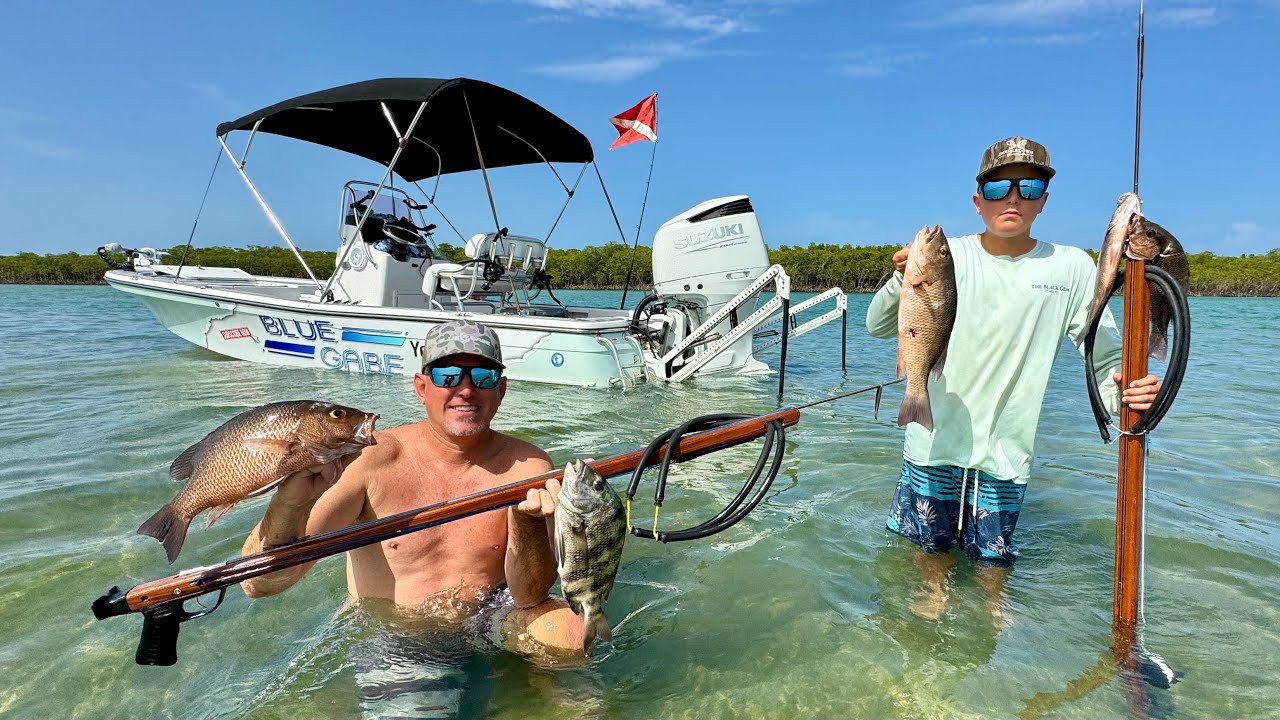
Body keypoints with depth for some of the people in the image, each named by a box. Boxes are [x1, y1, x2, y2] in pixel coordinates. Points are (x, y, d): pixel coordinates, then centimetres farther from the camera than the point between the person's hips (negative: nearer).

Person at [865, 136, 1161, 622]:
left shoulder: (1072, 268, -4)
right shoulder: (947, 256, -6)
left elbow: (1107, 354, -1)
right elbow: (878, 327, -9)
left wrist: (1125, 391, -23)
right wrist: (902, 281, -29)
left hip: (1006, 452, 0)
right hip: (933, 442, 0)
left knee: (992, 559, 13)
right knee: (930, 545, 16)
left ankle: (993, 604, 41)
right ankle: (934, 592, 43)